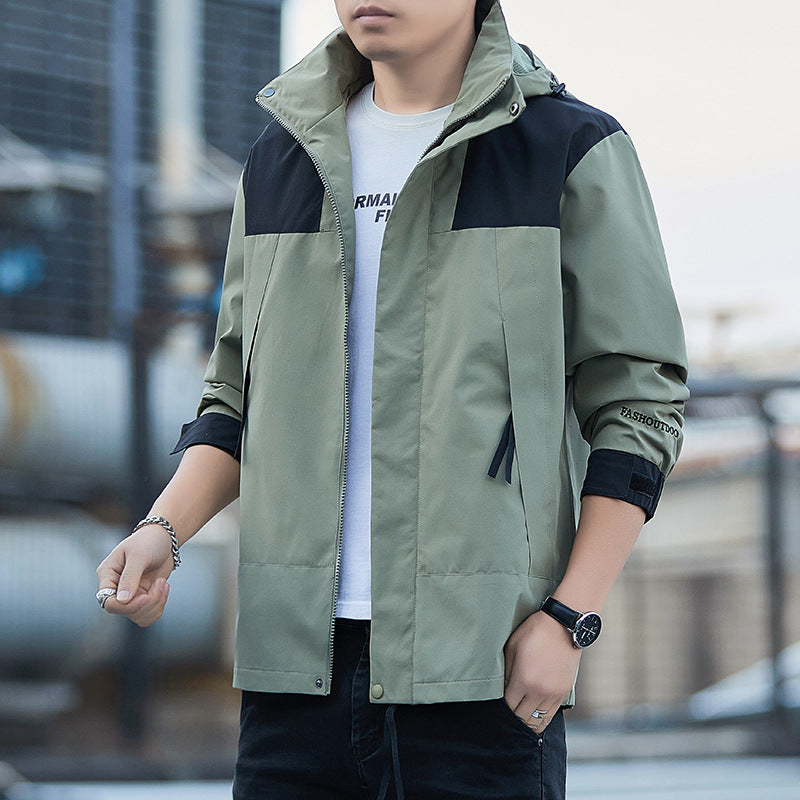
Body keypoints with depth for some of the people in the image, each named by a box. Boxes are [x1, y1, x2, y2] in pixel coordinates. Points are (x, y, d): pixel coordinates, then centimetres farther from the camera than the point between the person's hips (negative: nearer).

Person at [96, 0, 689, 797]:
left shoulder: (574, 150, 1)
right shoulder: (278, 163, 15)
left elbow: (639, 406, 0)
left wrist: (568, 619, -8)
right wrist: (162, 530, 0)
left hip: (484, 666, -4)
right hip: (298, 652, 4)